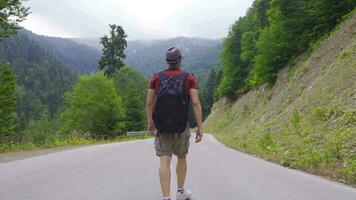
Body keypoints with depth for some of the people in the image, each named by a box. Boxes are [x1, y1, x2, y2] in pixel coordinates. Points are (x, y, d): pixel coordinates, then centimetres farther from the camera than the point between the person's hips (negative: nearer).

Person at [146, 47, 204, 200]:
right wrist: (200, 127, -9)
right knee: (182, 157, 20)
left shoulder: (156, 78, 1)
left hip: (162, 125, 1)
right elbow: (196, 103, -13)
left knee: (164, 161, -3)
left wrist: (149, 122, 17)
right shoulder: (189, 78, -4)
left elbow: (149, 103, 2)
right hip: (181, 125, 0)